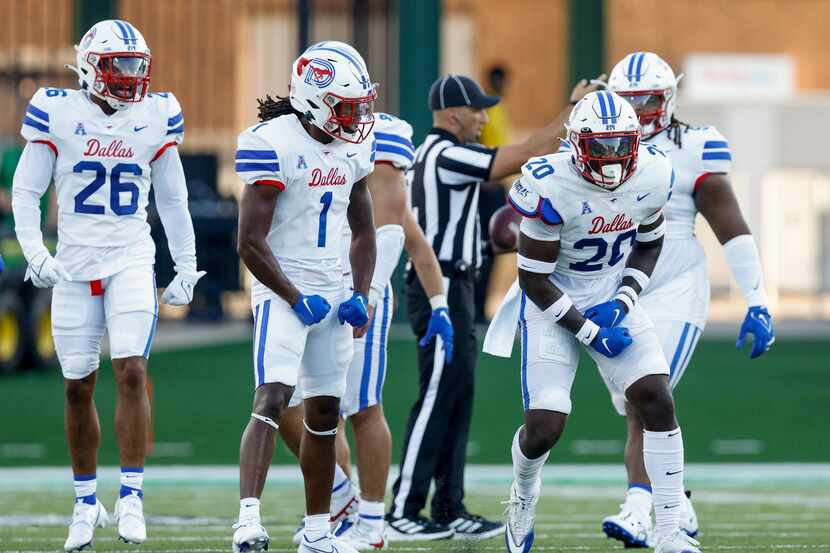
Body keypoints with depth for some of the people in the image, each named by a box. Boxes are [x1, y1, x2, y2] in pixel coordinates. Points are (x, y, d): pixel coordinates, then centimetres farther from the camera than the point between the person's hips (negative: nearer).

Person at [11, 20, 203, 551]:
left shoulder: (156, 117, 3)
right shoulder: (57, 113, -3)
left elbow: (173, 199, 12)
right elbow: (26, 191, 0)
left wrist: (187, 267, 12)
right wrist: (34, 251, -13)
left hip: (131, 262, 0)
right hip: (74, 266, 0)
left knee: (132, 372, -15)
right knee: (78, 387, 5)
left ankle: (131, 496, -10)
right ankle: (86, 503, 19)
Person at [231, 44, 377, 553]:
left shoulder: (353, 148, 7)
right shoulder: (273, 144, -16)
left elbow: (363, 231, 19)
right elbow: (251, 243, -17)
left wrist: (360, 296, 5)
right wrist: (297, 300, -16)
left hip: (334, 295, 7)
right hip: (283, 293, -7)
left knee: (325, 414, 12)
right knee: (272, 400, -21)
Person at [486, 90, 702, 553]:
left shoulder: (652, 175, -11)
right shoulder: (550, 187, -26)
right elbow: (534, 278, -18)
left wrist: (623, 300, -7)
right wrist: (588, 331, -17)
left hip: (611, 296, 4)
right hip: (553, 302, -4)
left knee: (658, 401, -12)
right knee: (544, 426, -11)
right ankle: (523, 498, 26)